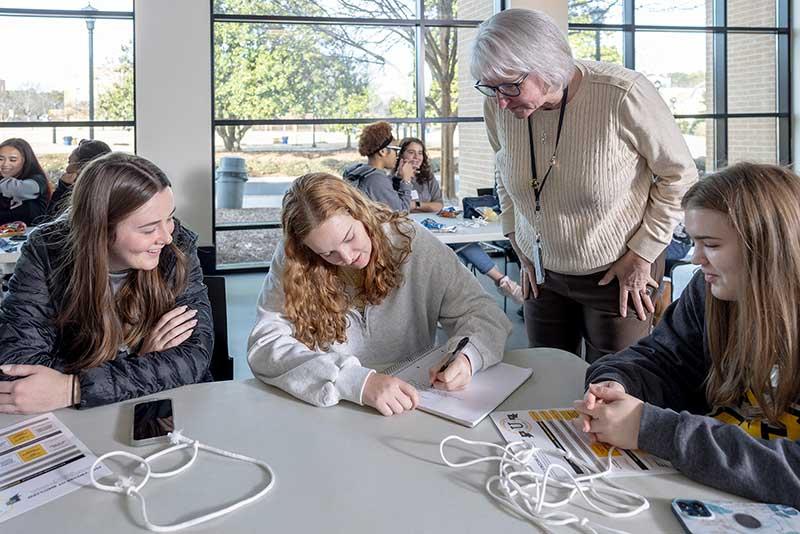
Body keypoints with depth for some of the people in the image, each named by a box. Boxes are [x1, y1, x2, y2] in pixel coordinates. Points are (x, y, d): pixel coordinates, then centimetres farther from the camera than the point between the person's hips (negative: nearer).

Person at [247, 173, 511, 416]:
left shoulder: (411, 243, -8)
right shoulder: (291, 263, -7)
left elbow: (482, 312, -3)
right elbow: (264, 346, -16)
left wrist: (467, 356, -25)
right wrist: (358, 382, -29)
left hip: (412, 402, 0)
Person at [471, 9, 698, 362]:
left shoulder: (622, 95, -24)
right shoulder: (498, 106, -9)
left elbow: (679, 174, -10)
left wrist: (642, 254, -11)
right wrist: (519, 244, 7)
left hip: (617, 275, -4)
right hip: (542, 273, 4)